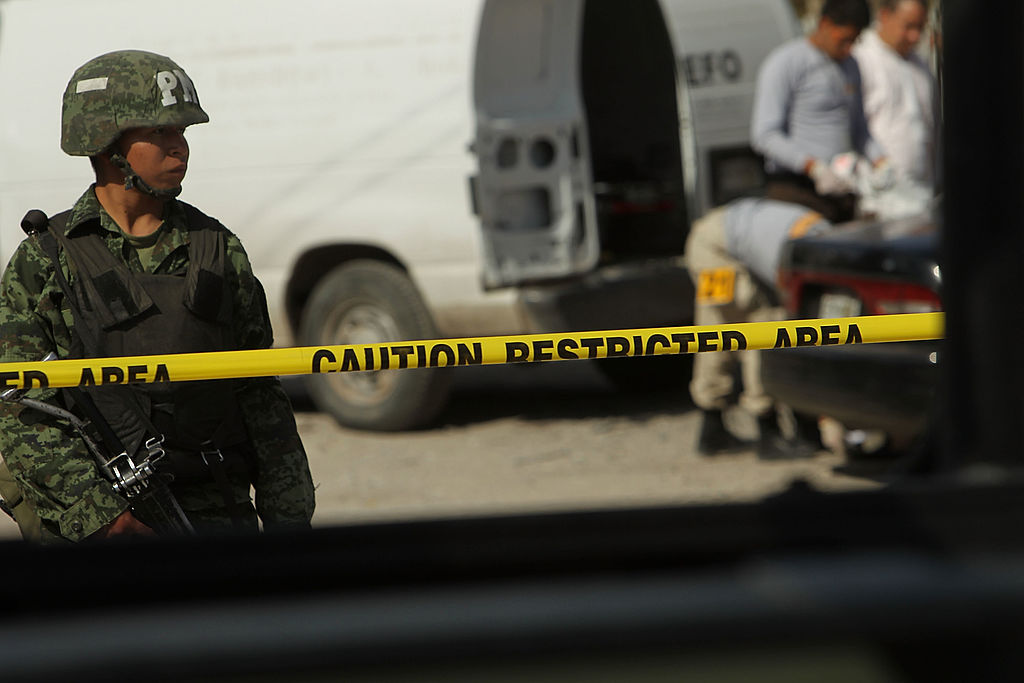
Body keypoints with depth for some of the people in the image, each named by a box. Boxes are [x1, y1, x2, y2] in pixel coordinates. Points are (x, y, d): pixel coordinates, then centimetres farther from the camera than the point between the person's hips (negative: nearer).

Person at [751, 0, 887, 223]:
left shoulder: (850, 67, 18)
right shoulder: (784, 64, -6)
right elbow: (764, 135, -13)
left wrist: (880, 160, 4)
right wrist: (814, 167, -24)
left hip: (840, 190, 7)